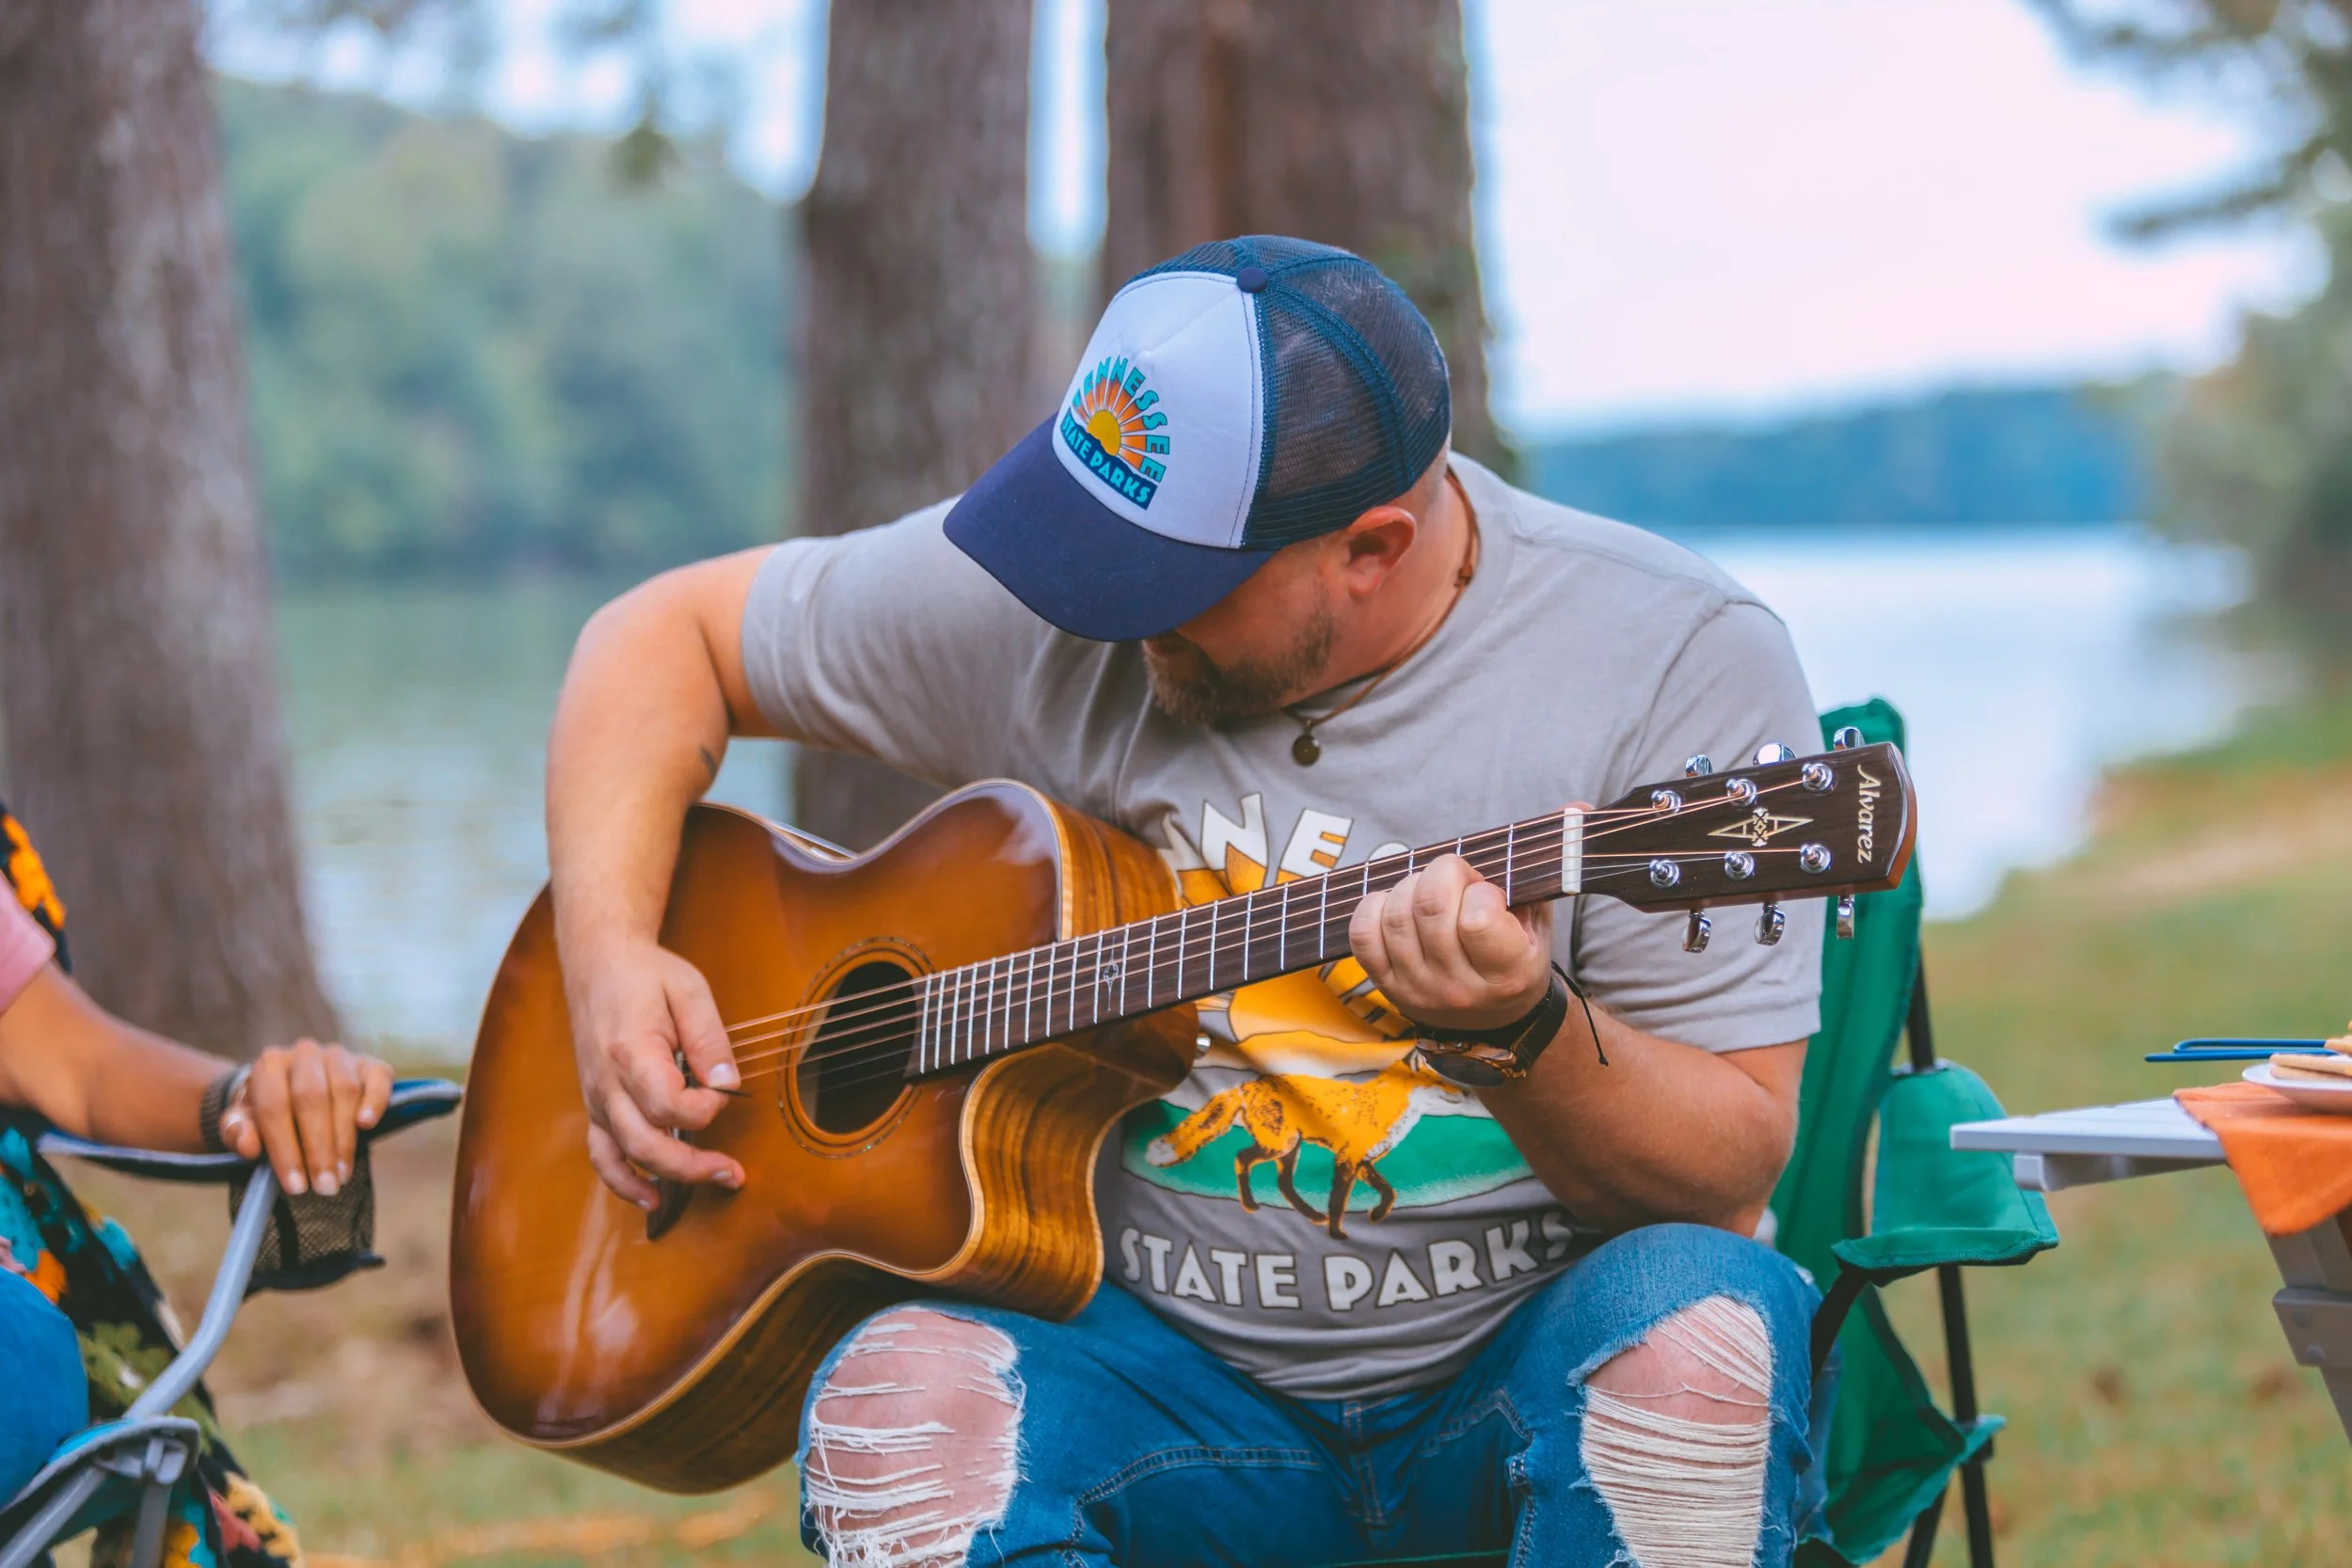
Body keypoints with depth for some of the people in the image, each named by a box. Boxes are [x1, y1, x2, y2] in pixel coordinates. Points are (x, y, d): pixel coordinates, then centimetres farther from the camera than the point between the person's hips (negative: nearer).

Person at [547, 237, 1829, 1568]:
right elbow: (668, 636, 12)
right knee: (906, 1397, -31)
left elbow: (1732, 1169, -11)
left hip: (1528, 1364, -1)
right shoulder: (1031, 610, -3)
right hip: (1166, 1364, 1)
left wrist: (1524, 1036, -32)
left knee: (1698, 1329, -36)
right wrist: (612, 957, -3)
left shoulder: (1677, 665, -11)